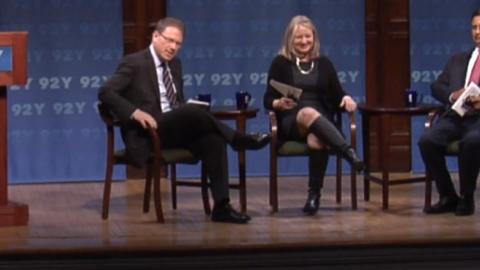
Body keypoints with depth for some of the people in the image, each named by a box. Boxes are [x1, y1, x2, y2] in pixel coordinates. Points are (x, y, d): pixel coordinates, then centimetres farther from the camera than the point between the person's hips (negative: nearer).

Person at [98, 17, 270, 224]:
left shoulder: (175, 64, 18)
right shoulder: (134, 63, -4)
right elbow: (105, 92, -13)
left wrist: (191, 113, 1)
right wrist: (135, 112, -27)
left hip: (174, 131, 7)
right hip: (147, 132, -7)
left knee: (213, 139, -23)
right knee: (193, 112, -32)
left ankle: (221, 206, -25)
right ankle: (239, 139, -14)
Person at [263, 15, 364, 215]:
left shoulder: (323, 63, 16)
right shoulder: (280, 63, 8)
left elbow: (336, 95, 13)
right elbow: (267, 100, 5)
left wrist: (346, 98, -10)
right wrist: (279, 104, -18)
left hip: (321, 120, 2)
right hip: (292, 121, -2)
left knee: (316, 141, -38)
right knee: (309, 113, -40)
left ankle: (314, 193, -28)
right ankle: (349, 152, -51)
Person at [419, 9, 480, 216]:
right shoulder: (457, 60, 27)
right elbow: (436, 86, 20)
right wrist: (452, 95, -3)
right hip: (455, 116, 5)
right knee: (427, 140, -24)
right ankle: (448, 197, -10)